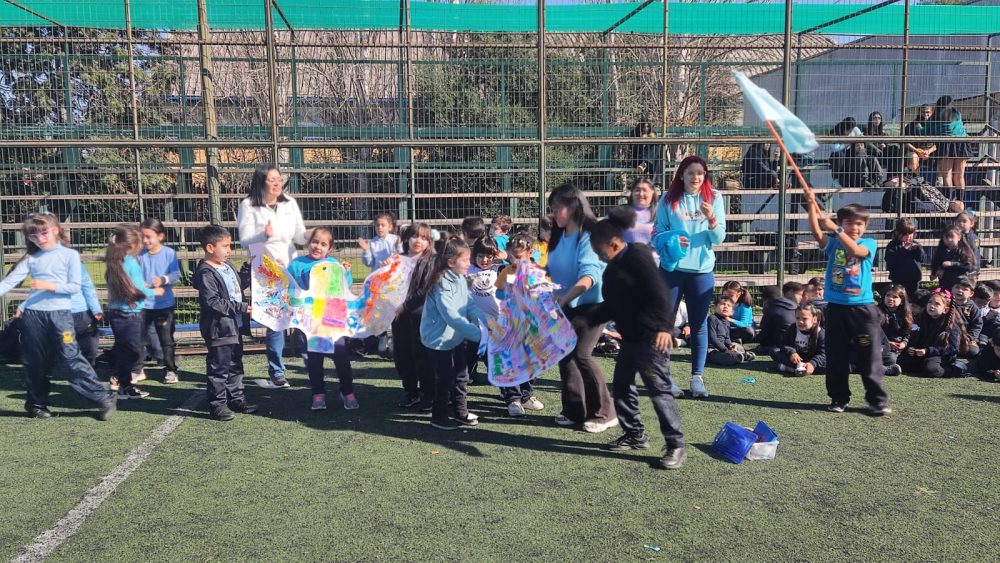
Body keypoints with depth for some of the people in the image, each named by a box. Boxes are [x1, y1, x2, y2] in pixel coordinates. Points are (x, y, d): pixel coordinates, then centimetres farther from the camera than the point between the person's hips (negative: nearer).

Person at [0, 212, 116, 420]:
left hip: (60, 313, -4)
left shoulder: (70, 255, 0)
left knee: (72, 358, -9)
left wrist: (50, 286, -15)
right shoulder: (30, 258, 10)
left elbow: (75, 287, -5)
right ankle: (36, 404, 28)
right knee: (35, 362, 12)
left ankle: (104, 398, -6)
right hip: (33, 314, 4)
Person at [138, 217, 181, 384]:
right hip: (143, 303, 2)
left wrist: (163, 279, -30)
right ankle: (137, 369, 22)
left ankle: (170, 370, 19)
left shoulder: (169, 253, -8)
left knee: (166, 338, 8)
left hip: (164, 304, -2)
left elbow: (176, 275, -11)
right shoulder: (140, 254, -3)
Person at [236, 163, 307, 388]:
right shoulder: (249, 205, -5)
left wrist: (309, 237, -16)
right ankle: (276, 371, 9)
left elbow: (299, 235, 7)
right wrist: (265, 235, -28)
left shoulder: (289, 203, 7)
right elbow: (244, 240, -9)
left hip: (291, 267, 4)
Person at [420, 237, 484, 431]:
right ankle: (438, 416, 19)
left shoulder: (460, 279, 0)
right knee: (445, 379, 2)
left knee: (461, 375, 15)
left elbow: (469, 306, 0)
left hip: (456, 336, 8)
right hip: (439, 339, -8)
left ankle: (460, 411, 30)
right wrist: (479, 335, -36)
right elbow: (453, 317, -33)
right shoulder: (441, 285, -27)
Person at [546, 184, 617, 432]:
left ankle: (604, 413, -1)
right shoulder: (559, 236, 7)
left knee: (580, 354, -15)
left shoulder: (588, 235, -17)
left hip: (591, 304, -8)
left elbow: (590, 273, -30)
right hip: (566, 306, 8)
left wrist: (565, 296, -43)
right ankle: (574, 410, 16)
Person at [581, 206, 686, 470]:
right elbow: (611, 306, 21)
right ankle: (635, 435, 28)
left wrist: (663, 327, -30)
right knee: (621, 385, 15)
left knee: (659, 388, -8)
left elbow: (659, 294, -21)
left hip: (651, 337, -10)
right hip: (630, 337, 10)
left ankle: (676, 445, 0)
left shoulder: (637, 257, -13)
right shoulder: (613, 269, 14)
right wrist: (587, 320, 16)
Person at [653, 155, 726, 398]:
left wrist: (711, 219, -19)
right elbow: (657, 232, 3)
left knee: (699, 324, 4)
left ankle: (697, 376, 10)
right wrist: (670, 240, -17)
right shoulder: (669, 199, 2)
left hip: (702, 269, 1)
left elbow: (719, 238, 0)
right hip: (671, 267, 0)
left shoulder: (714, 198, 3)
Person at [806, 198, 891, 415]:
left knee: (870, 357, 1)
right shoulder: (833, 243, 6)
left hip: (862, 308, -2)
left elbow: (855, 250, -20)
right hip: (836, 307, 2)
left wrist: (836, 230, -27)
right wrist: (812, 206, -24)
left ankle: (878, 400, 9)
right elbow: (816, 232, -13)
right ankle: (839, 398, 20)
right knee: (836, 357, 8)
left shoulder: (869, 243, 2)